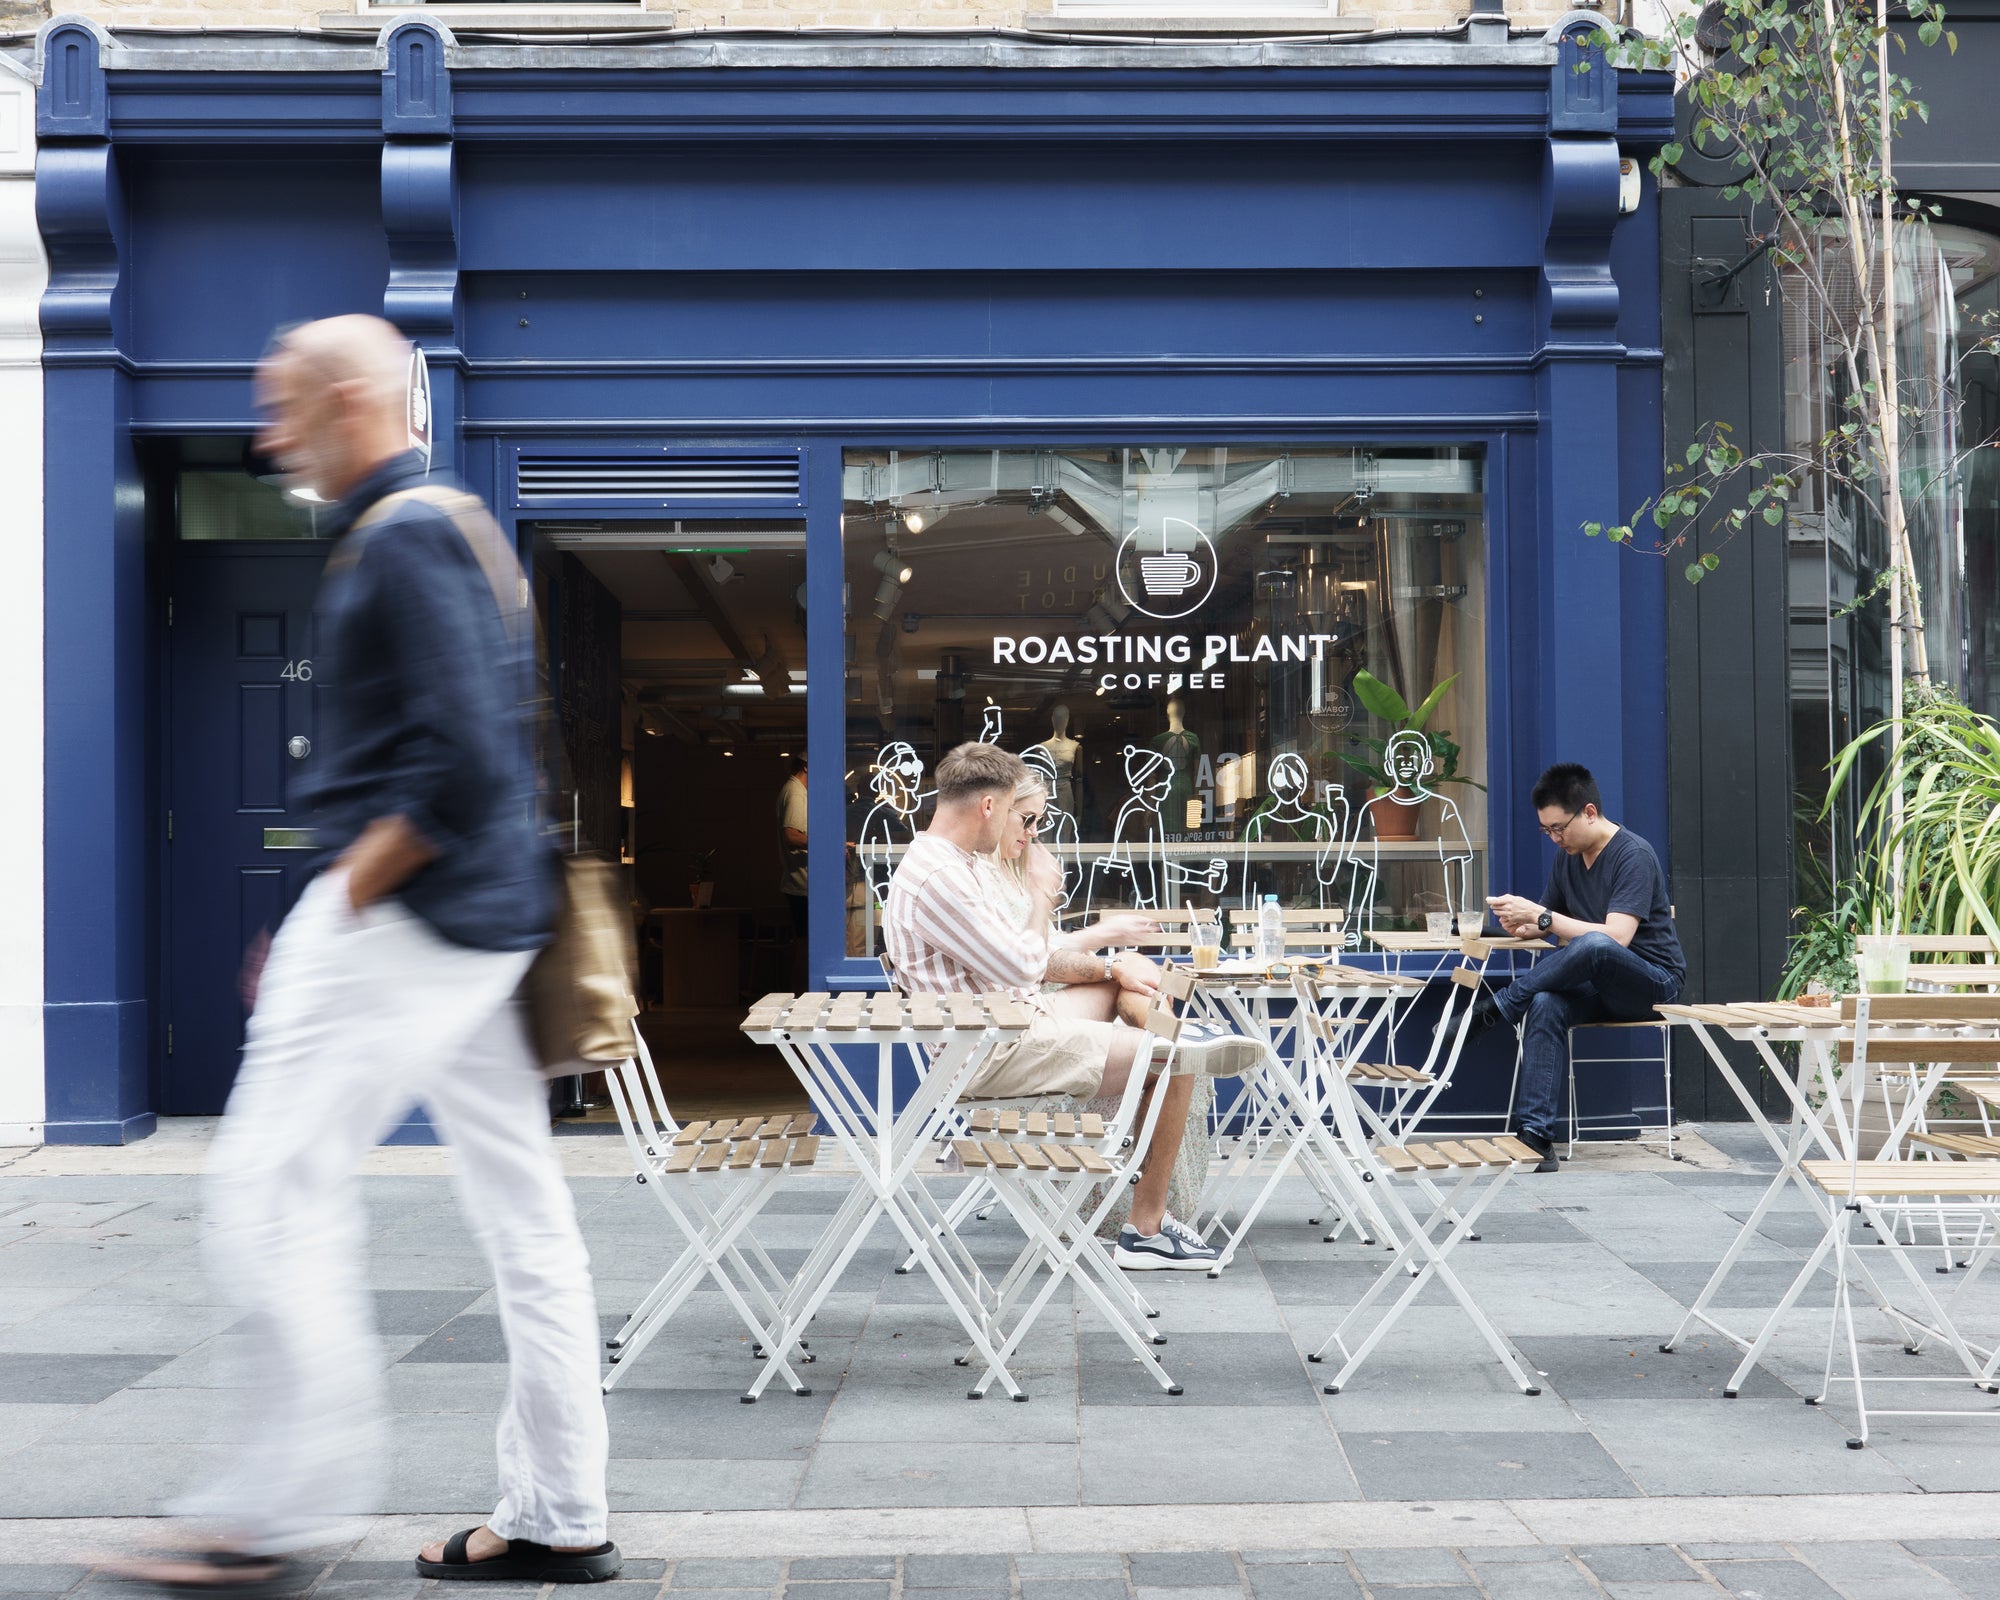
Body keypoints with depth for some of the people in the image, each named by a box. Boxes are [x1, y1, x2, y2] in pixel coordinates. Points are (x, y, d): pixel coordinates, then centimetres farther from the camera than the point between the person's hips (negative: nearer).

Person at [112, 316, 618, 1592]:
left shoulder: (398, 541, -13)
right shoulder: (455, 528, 18)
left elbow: (463, 763, -24)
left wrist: (347, 893, -14)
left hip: (408, 913, -10)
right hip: (483, 916, 10)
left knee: (273, 1186, -5)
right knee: (518, 1206, 10)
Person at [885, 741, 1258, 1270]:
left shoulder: (965, 863, 13)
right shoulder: (935, 878, -22)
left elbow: (1032, 957, 19)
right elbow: (1021, 967, -22)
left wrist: (1110, 968, 7)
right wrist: (1041, 899, -6)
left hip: (1016, 1022, 11)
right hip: (994, 1053, -11)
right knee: (1170, 1064, -12)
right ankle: (1144, 1230, -5)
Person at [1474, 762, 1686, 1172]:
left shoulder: (1634, 855, -13)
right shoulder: (1567, 858, 11)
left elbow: (1615, 937, -24)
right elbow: (1549, 925, 19)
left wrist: (1541, 916, -24)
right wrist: (1524, 924, -5)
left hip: (1654, 982, -6)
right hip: (1597, 985, 6)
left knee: (1593, 946, -41)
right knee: (1544, 1005, -30)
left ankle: (1496, 1008, -27)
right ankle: (1536, 1134, -35)